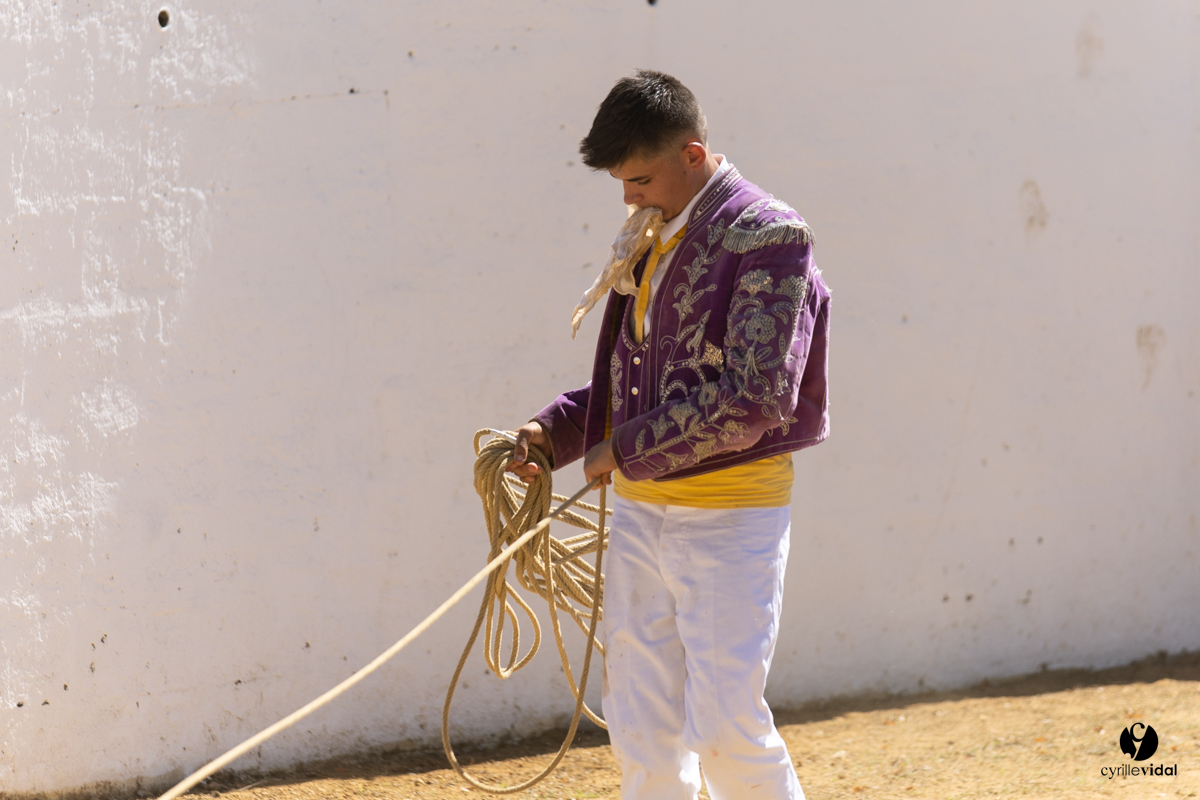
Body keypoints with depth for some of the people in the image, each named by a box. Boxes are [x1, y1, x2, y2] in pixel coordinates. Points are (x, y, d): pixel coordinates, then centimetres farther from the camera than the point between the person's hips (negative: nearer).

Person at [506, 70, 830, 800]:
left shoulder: (766, 238, -12)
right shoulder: (651, 242, 12)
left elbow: (754, 399, -20)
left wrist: (627, 448, -16)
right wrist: (556, 431, 3)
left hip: (732, 518, -8)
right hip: (640, 513, 8)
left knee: (726, 724, -7)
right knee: (642, 728, 9)